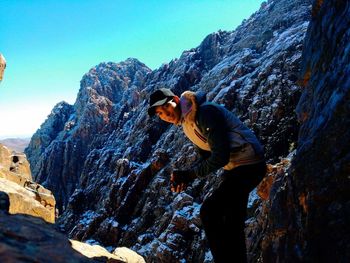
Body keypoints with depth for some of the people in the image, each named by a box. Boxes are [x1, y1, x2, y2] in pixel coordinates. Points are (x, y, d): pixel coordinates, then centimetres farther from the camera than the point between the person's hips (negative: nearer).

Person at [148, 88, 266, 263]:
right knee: (232, 223, 16)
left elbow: (221, 157, -25)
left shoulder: (205, 112, -22)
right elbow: (207, 158, 10)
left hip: (248, 164, -10)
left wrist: (190, 174, -16)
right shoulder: (187, 124, 8)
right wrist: (186, 178, -7)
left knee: (209, 211, -15)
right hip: (234, 168, 10)